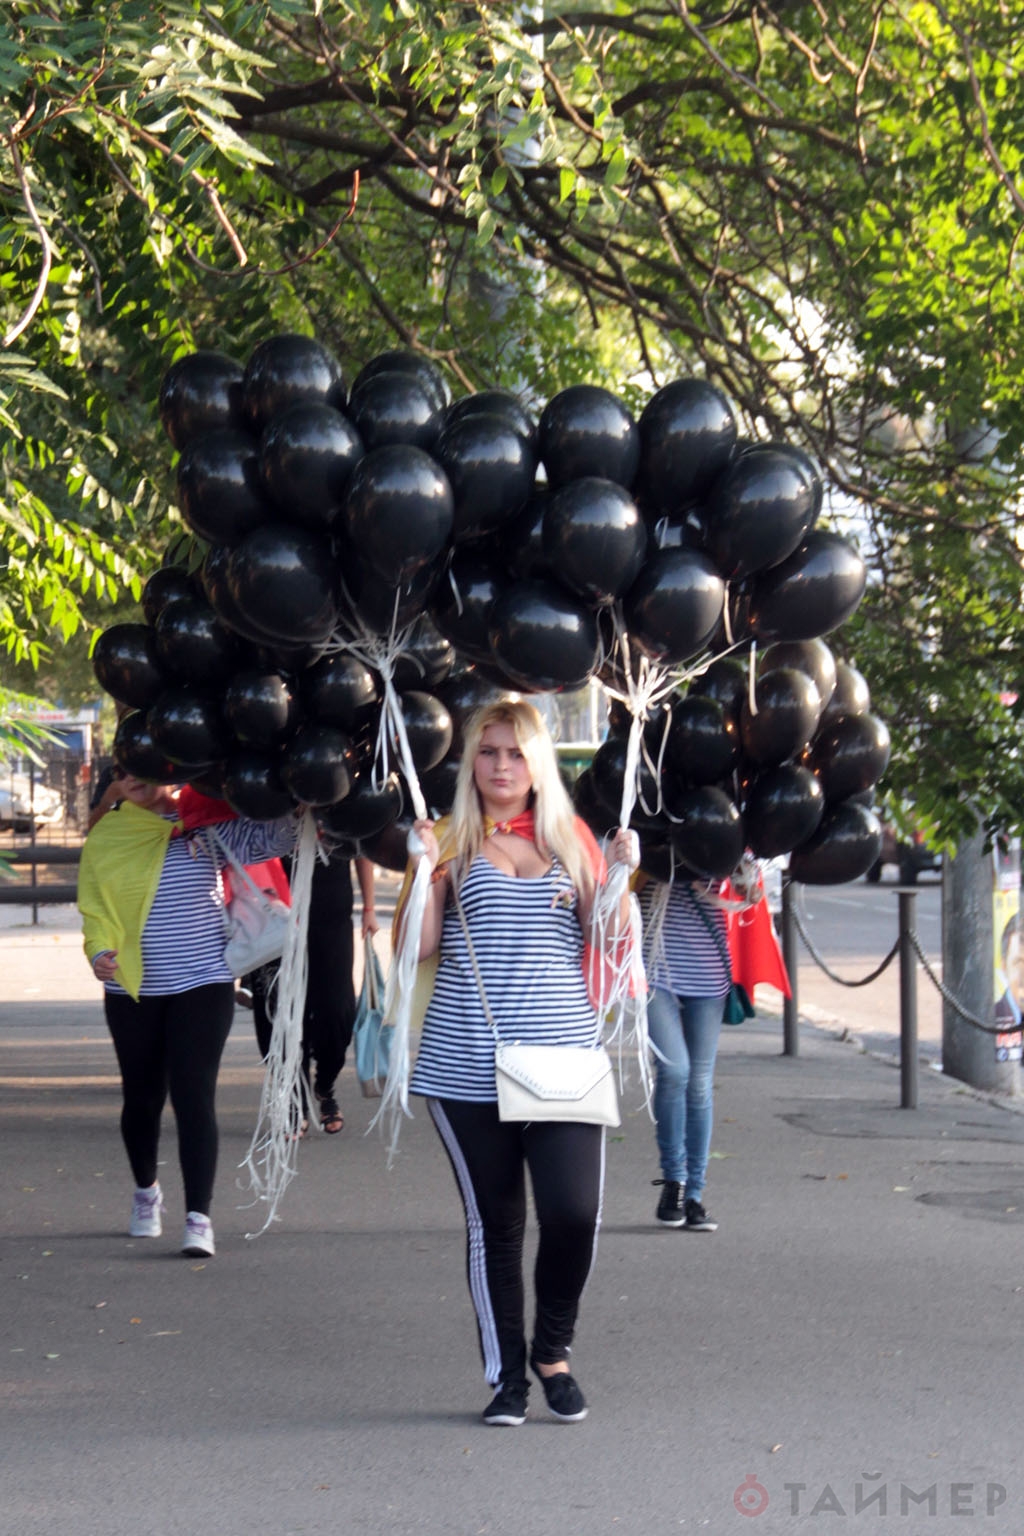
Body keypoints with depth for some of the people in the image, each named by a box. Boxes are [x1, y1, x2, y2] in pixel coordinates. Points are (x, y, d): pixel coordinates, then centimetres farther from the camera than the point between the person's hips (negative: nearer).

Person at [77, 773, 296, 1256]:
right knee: (141, 1097, 14)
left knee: (194, 1097, -10)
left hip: (202, 983, -2)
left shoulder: (205, 823, -2)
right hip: (131, 989, 2)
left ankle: (198, 1217, -9)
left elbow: (267, 841, -8)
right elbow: (94, 907, 1)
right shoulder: (104, 838, 3)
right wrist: (98, 952, -18)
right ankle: (145, 1191, 39)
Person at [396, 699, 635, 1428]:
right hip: (468, 1065, -1)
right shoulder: (450, 841, 6)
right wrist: (423, 869, -12)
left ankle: (552, 1351, 14)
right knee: (493, 1220, 5)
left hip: (564, 1055, 1)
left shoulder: (571, 836, 11)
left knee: (575, 1212, -10)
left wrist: (620, 873, -7)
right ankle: (506, 1374, 18)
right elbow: (417, 947, -1)